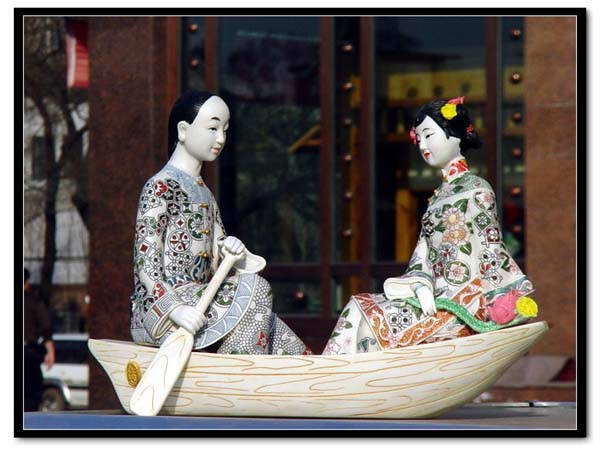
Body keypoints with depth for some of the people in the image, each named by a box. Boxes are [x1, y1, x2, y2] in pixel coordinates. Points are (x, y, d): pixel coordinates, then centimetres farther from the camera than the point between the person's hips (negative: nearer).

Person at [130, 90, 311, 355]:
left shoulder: (204, 194, 20)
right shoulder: (160, 187, -6)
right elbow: (146, 265, -14)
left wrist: (229, 249, -4)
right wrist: (175, 309, -27)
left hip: (199, 297, 8)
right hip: (158, 309, -8)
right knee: (256, 289, -24)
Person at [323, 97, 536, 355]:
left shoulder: (476, 190, -4)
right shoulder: (439, 196, 21)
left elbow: (491, 251, -7)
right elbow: (424, 251, 12)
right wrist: (422, 286, -8)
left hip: (463, 300, -8)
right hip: (436, 296, 8)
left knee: (376, 323, -18)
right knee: (360, 307, -6)